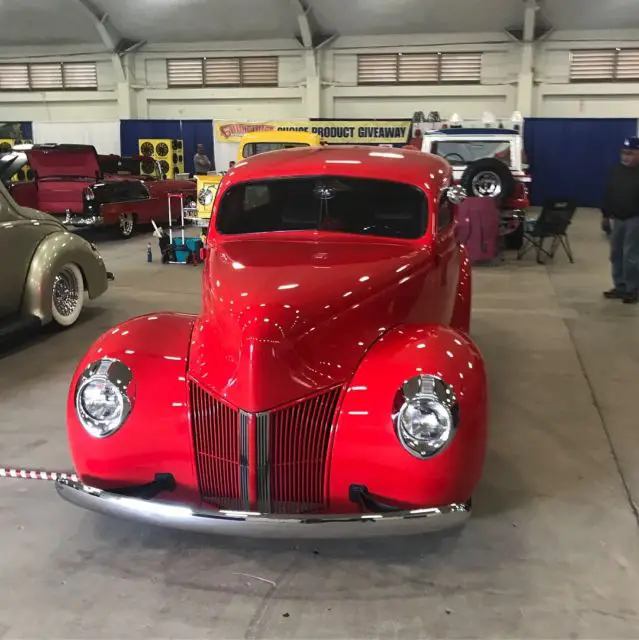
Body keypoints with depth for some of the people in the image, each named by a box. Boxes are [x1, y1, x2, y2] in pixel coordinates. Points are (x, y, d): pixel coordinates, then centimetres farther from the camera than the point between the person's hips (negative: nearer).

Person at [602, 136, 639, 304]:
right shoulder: (617, 170, 8)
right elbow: (609, 193, 14)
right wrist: (606, 213, 12)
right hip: (618, 218, 7)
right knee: (616, 254, 11)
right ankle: (620, 287, 22)